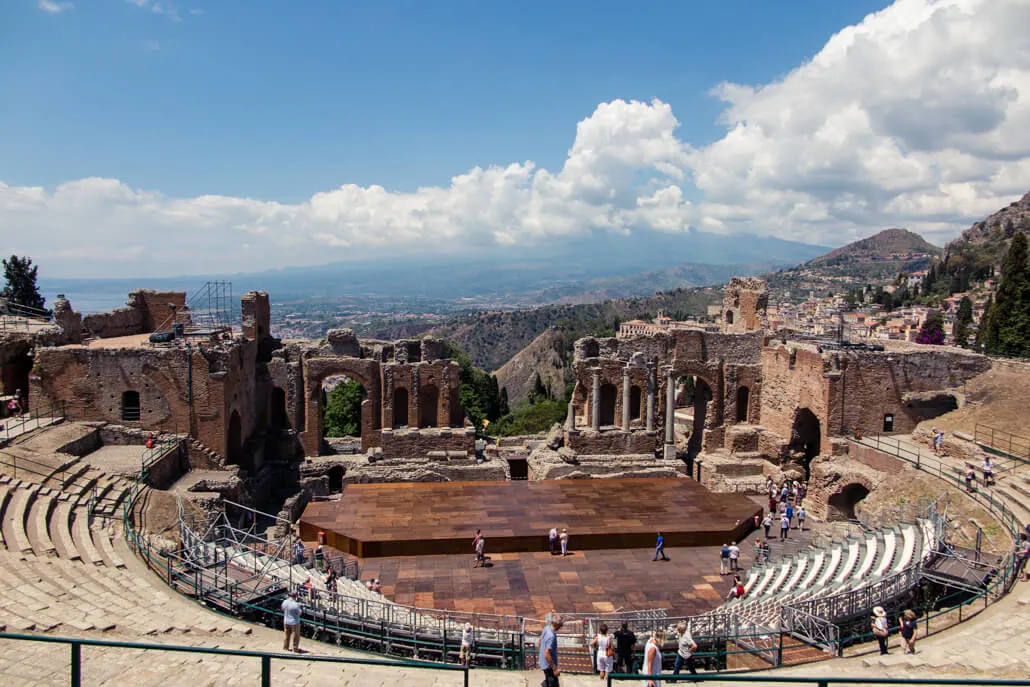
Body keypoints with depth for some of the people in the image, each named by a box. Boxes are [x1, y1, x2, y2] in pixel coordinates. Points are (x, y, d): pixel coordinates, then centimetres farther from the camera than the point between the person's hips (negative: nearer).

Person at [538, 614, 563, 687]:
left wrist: (539, 657, 26)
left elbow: (540, 640, 13)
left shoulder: (546, 628, -4)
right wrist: (555, 668, -24)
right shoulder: (551, 636, -31)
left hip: (543, 662, 9)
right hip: (549, 665, -9)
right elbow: (547, 654, -31)